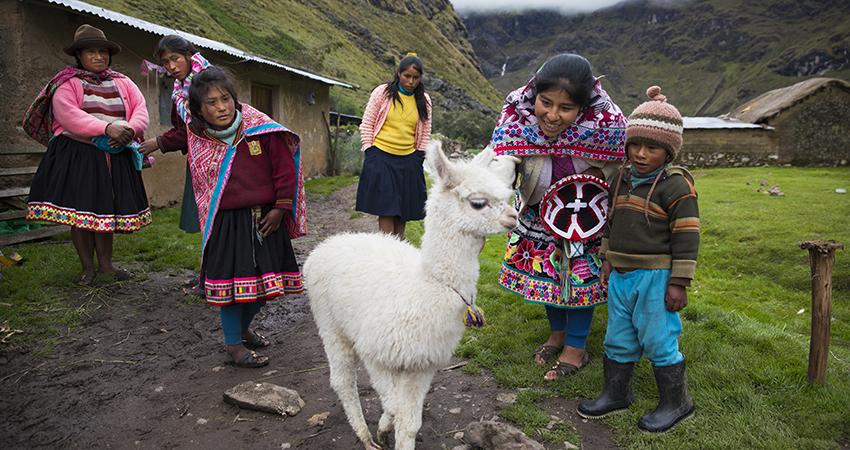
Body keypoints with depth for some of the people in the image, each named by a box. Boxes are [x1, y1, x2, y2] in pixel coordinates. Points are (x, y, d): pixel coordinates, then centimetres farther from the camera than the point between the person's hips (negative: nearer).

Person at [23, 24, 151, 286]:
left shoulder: (122, 83, 14)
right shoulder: (67, 83, 2)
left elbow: (141, 110, 3)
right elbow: (68, 115, -14)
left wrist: (130, 130, -19)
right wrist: (107, 128, -25)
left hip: (115, 156, 3)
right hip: (77, 156, -3)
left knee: (107, 209, 7)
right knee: (80, 210, -2)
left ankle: (105, 262, 19)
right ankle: (87, 267, 10)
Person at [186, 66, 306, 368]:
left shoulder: (261, 128, -6)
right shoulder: (198, 142, 1)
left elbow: (285, 168, -4)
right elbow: (200, 185, 14)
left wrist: (280, 208, -5)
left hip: (266, 219, 1)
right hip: (226, 223, 0)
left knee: (265, 282, 10)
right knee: (232, 282, 0)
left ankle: (244, 327, 36)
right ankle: (234, 343, 20)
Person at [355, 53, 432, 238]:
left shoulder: (424, 100, 9)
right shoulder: (382, 92, 0)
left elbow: (425, 132, 15)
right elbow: (367, 124, 3)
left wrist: (419, 157, 8)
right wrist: (369, 152, -2)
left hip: (408, 160, 3)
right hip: (381, 157, -3)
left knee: (403, 211, 5)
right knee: (386, 210, -8)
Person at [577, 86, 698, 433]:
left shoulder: (677, 185, -13)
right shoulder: (620, 180, 8)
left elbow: (686, 237, -14)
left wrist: (679, 283, -15)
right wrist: (607, 260, 17)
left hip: (655, 277, -7)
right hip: (621, 275, 7)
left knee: (657, 339, 3)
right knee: (618, 338, 16)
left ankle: (676, 402, 23)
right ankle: (616, 393, 32)